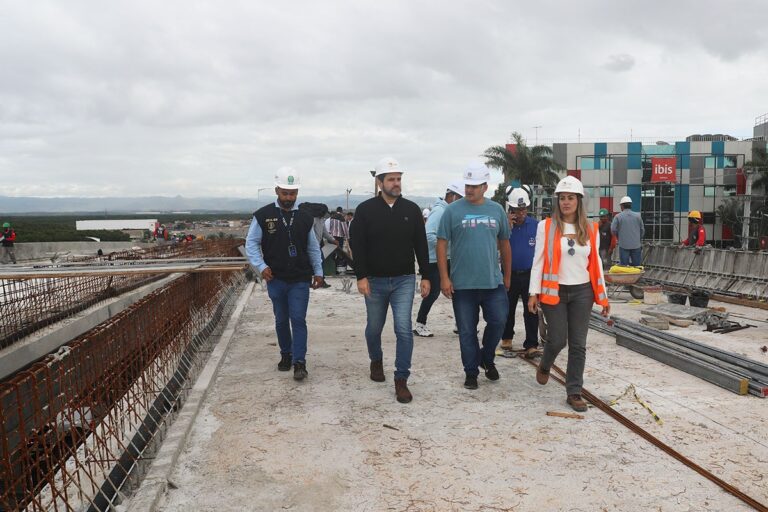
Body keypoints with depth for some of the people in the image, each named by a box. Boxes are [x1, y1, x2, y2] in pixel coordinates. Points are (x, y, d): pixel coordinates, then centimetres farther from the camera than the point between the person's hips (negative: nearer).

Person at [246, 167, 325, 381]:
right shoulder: (263, 215, -4)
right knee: (281, 320, 13)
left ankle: (299, 362, -1)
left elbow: (313, 247, 13)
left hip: (300, 280, 0)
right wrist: (261, 266, -12)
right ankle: (286, 355, 30)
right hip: (276, 279, 0)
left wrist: (318, 271, 9)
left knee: (298, 319, -6)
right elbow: (251, 244, 0)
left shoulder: (305, 218, 4)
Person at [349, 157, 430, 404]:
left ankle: (401, 380, 1)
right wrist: (361, 277, -13)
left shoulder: (412, 209, 2)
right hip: (375, 281, 0)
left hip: (404, 280, 0)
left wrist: (425, 276, 2)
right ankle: (376, 361, 44)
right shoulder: (365, 210, -4)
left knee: (404, 329, -8)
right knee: (374, 328, 15)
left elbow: (421, 245, 5)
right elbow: (357, 245, -6)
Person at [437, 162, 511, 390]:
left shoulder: (496, 210, 7)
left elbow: (504, 244, 14)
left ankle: (487, 358, 26)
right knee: (467, 331, 7)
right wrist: (444, 278, -8)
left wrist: (507, 276, 15)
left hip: (493, 281, 2)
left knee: (499, 321, -2)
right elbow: (441, 244, -3)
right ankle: (471, 372, 23)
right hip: (462, 283, -2)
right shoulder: (453, 210, -3)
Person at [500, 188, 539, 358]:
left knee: (531, 311, -4)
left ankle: (531, 345, -1)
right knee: (508, 309, 16)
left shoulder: (535, 224, -1)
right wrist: (508, 227, -25)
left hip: (530, 274, 0)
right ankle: (507, 337, 35)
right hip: (509, 274, 0)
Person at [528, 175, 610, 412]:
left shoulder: (590, 230, 5)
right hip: (554, 291, -2)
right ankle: (544, 366, 34)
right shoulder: (546, 226, -3)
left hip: (582, 292, 3)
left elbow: (596, 264, 9)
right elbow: (538, 261, -3)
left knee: (578, 345, 4)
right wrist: (534, 293, -8)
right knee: (557, 340, 0)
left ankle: (574, 393, 15)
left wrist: (603, 296, 8)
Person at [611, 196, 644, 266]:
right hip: (636, 245, 2)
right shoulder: (638, 216, 2)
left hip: (624, 245, -2)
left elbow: (613, 230, -5)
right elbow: (642, 230, 8)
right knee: (636, 266, 9)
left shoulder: (618, 217, -6)